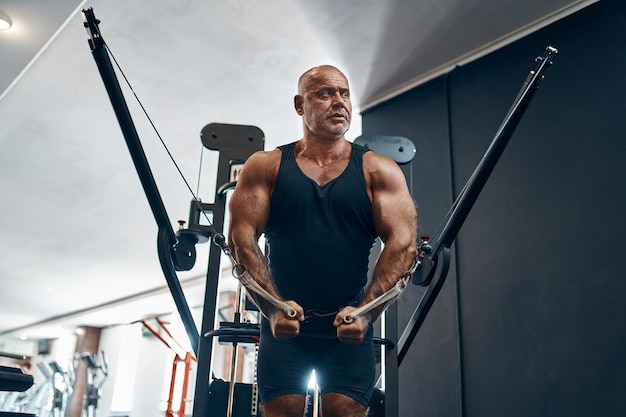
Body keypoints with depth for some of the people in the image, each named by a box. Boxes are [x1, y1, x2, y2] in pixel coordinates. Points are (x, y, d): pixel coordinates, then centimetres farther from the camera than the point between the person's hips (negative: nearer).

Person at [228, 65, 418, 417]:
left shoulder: (379, 171, 5)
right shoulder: (265, 166, 6)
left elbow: (404, 243, -4)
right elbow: (241, 238, -3)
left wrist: (366, 311, -18)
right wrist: (273, 307, -18)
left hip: (350, 330, 0)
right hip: (284, 326, 0)